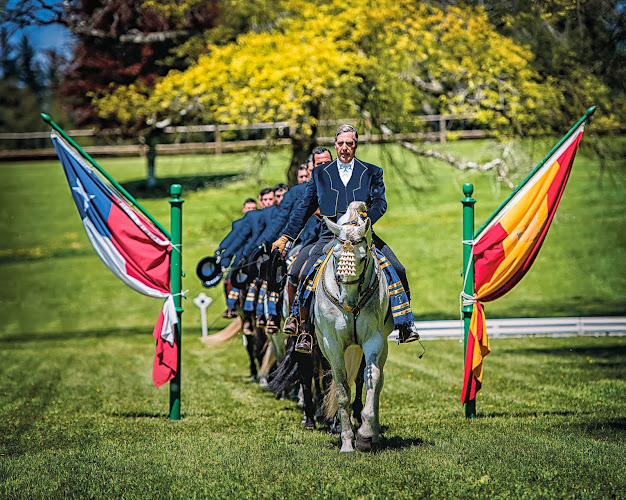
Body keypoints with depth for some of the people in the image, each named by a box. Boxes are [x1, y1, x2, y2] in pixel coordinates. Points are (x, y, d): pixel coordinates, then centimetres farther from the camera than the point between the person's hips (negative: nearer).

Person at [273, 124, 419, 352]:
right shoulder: (320, 173, 16)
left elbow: (380, 203, 0)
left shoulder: (371, 172, 13)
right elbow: (304, 207, 19)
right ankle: (305, 331, -8)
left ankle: (405, 323, 1)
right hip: (331, 234, 1)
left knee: (397, 271, -17)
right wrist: (285, 237, 13)